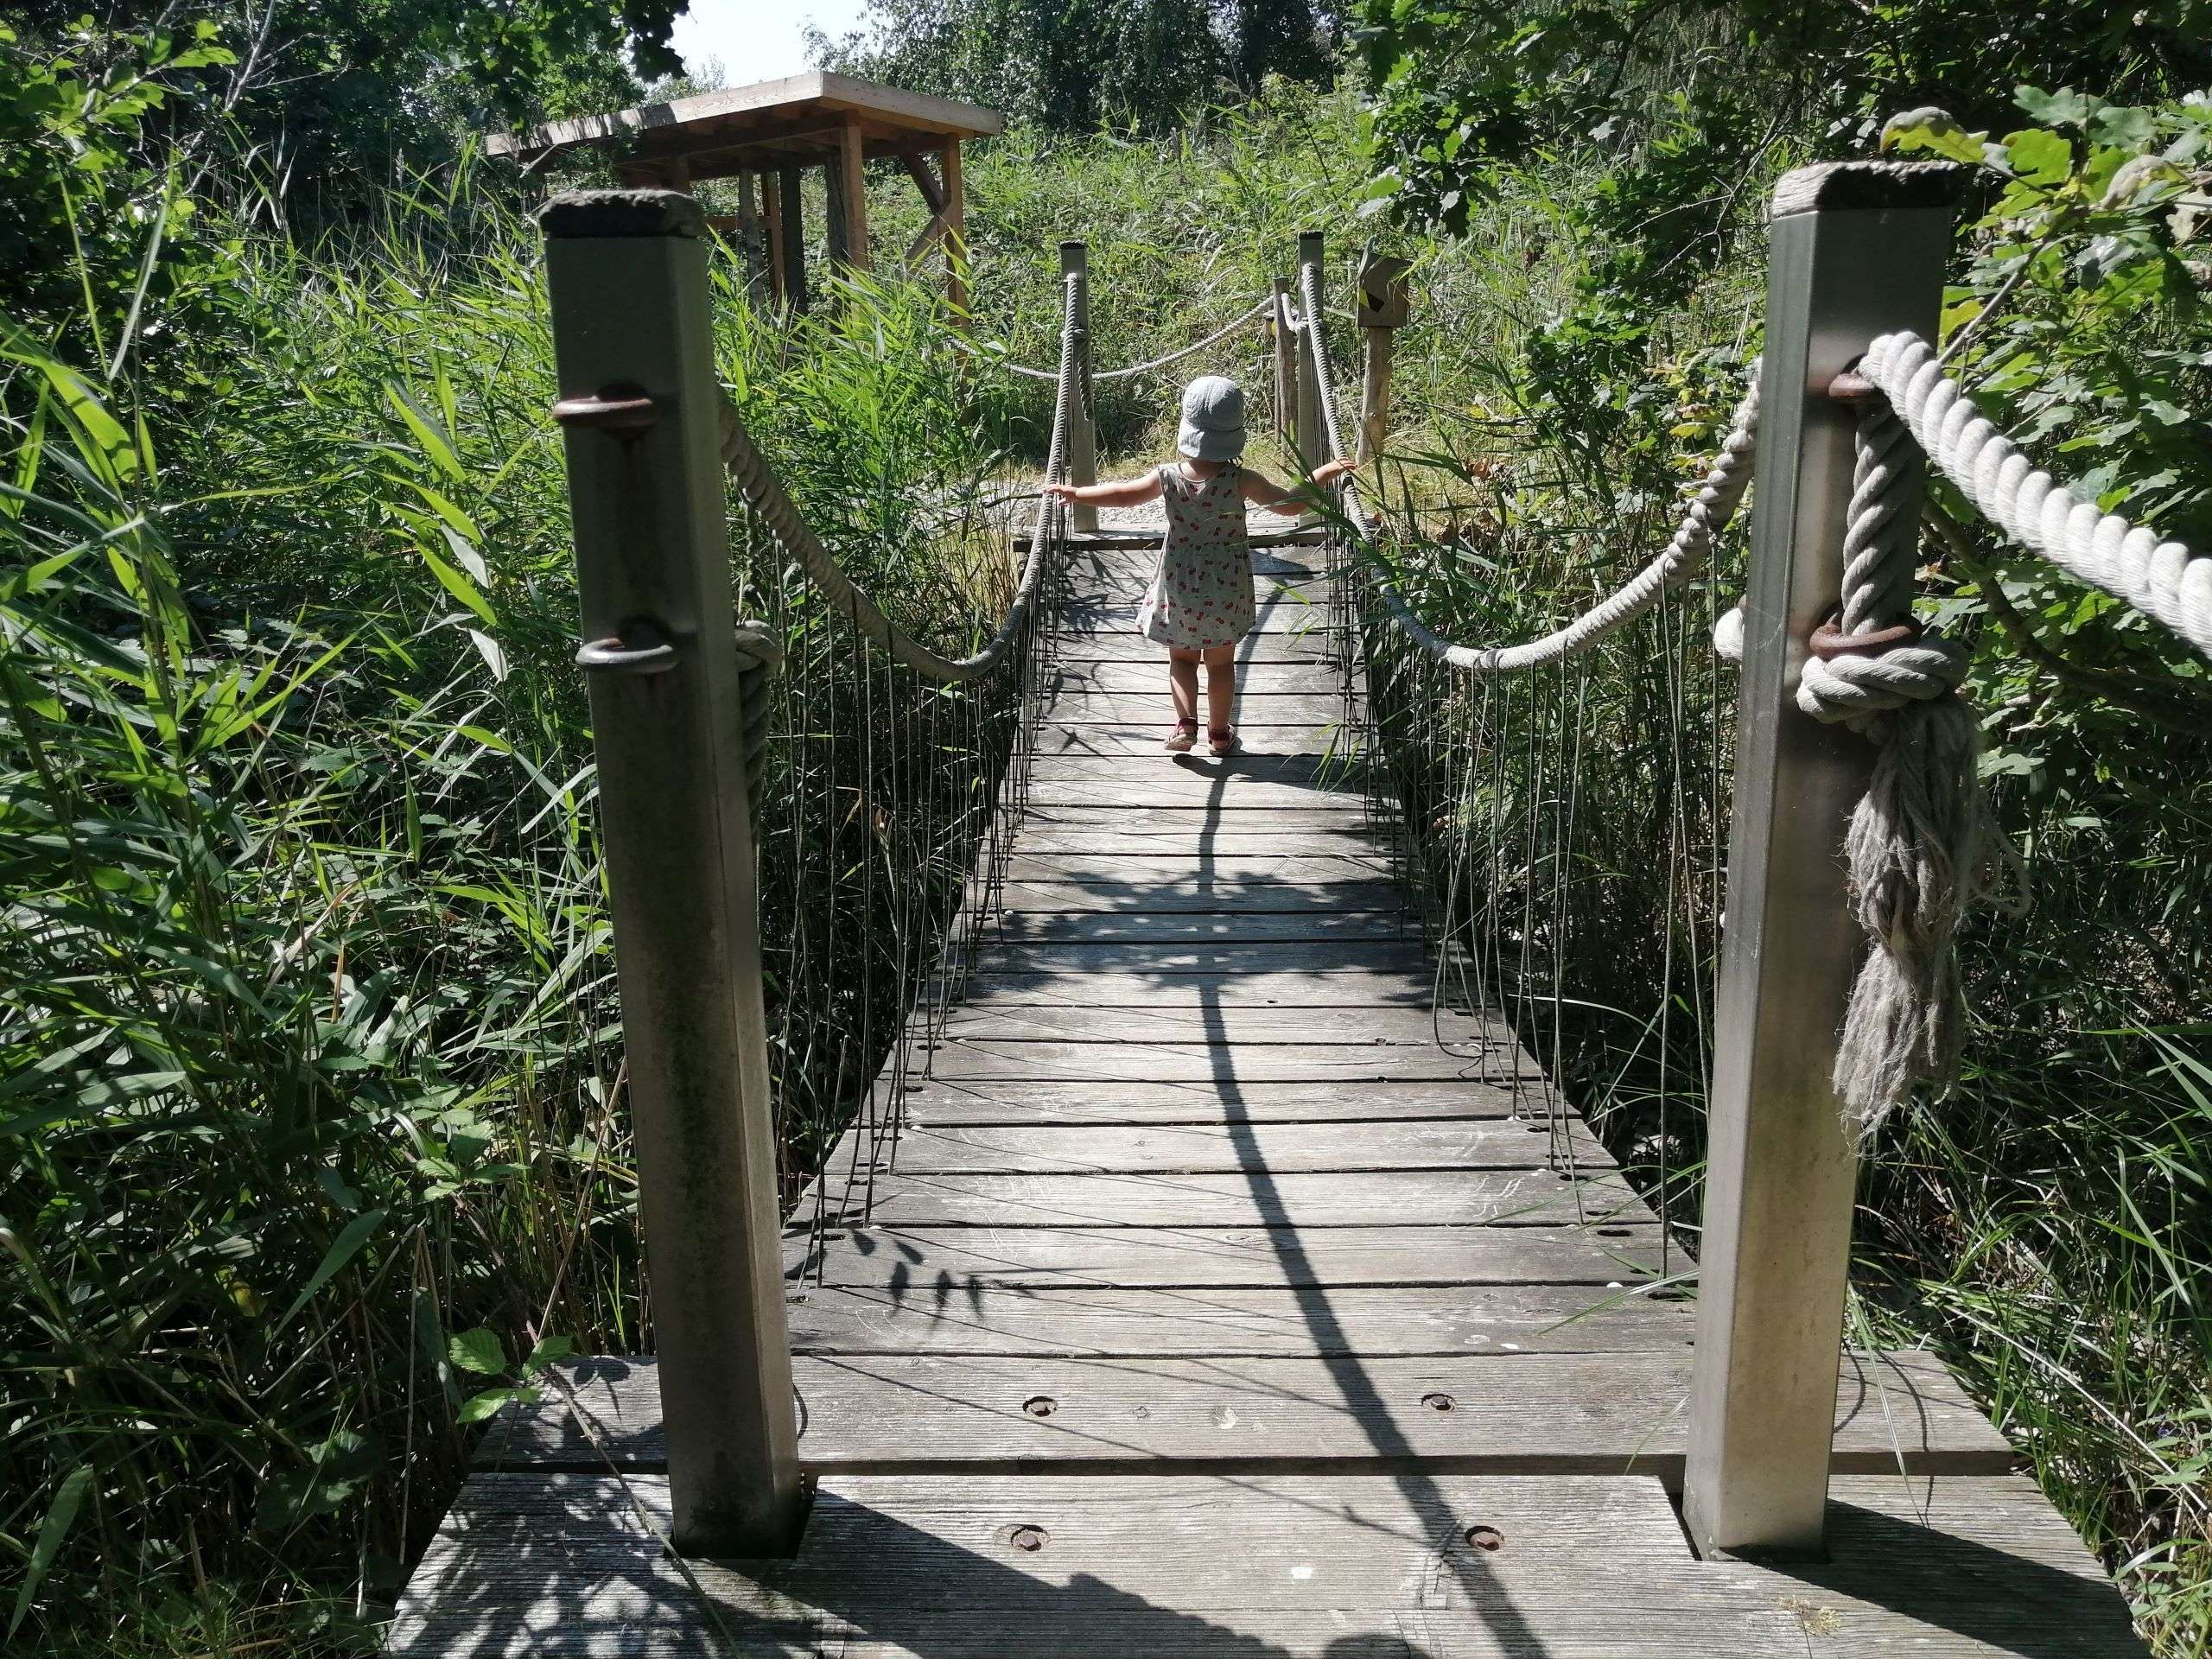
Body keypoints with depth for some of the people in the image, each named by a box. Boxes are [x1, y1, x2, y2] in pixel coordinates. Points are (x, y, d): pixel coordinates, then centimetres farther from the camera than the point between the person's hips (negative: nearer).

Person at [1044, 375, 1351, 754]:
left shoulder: (1168, 478, -14)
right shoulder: (1242, 481, -17)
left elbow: (1124, 494, -1)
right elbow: (1290, 504, -11)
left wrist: (1075, 492, 13)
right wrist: (1321, 475, 4)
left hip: (1180, 586, 1)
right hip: (1227, 588, 0)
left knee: (1182, 658, 17)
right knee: (1221, 662, 14)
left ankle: (1185, 722, 1)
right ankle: (1219, 733, 23)